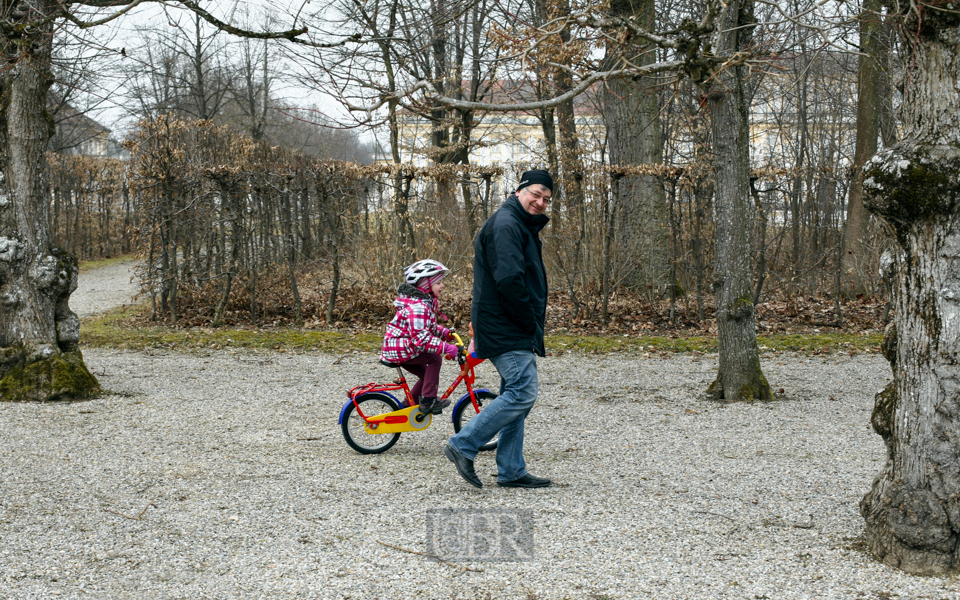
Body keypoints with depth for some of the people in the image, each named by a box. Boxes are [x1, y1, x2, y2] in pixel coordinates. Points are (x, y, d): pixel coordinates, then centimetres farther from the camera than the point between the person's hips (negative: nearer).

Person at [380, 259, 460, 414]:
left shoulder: (426, 302, 11)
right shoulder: (417, 307, -25)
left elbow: (427, 327, 23)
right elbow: (420, 337, -33)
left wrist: (444, 332, 8)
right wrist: (446, 348, -35)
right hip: (397, 349, -11)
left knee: (427, 375, 15)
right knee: (434, 358, -17)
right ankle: (428, 400, -12)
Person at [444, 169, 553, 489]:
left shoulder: (524, 227, 21)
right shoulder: (505, 225, -13)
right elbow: (509, 280, -23)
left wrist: (535, 323, 13)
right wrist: (530, 323, -15)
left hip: (514, 331, 11)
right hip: (506, 329, -11)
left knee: (515, 396, 11)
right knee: (522, 393, -14)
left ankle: (511, 471, 16)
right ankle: (463, 445, -9)